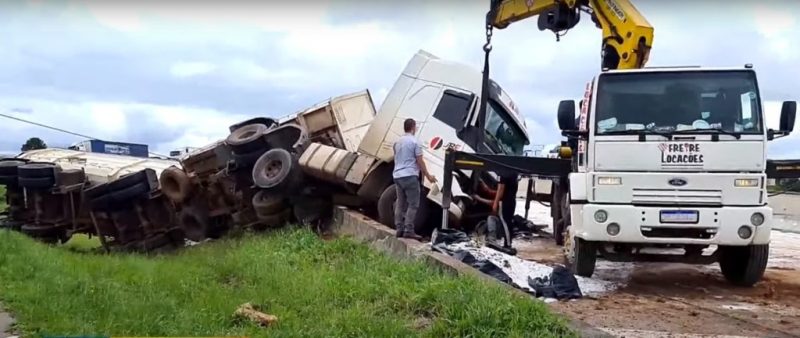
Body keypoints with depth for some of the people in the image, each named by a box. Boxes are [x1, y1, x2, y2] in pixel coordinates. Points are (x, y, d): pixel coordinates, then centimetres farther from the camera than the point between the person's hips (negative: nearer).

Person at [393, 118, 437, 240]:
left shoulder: (398, 142, 14)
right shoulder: (414, 142, -8)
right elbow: (420, 161, -8)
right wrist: (428, 175, 1)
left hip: (397, 176, 8)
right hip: (410, 176, -8)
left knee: (400, 204, 11)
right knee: (413, 204, -4)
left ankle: (399, 229, 11)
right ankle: (408, 230, -9)